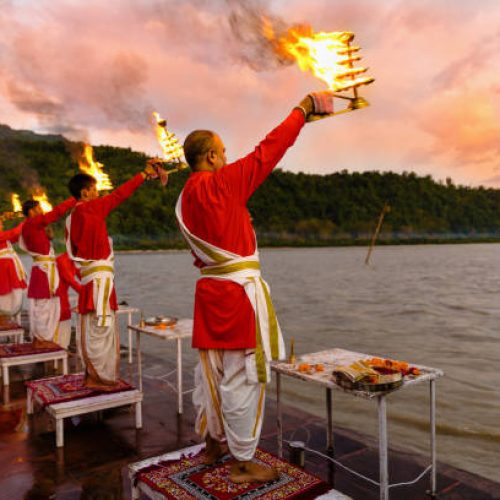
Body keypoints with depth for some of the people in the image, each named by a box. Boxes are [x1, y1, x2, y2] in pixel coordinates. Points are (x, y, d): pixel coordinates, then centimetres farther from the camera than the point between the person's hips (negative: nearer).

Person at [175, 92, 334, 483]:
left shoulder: (185, 199, 11)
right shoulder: (221, 184, -13)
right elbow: (267, 152, -9)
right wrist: (304, 108, 0)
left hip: (210, 289, 9)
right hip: (238, 292, -9)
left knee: (212, 370, 18)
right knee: (243, 376, 1)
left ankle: (213, 444, 34)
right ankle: (243, 463, 14)